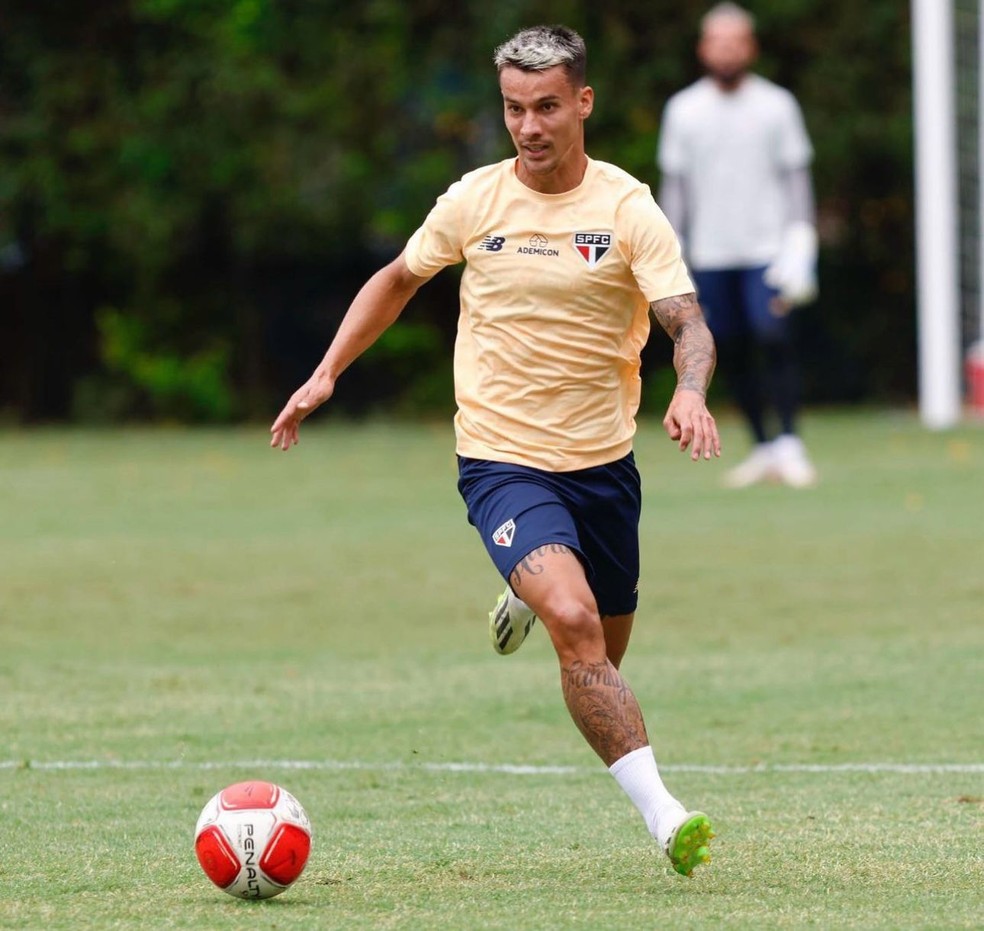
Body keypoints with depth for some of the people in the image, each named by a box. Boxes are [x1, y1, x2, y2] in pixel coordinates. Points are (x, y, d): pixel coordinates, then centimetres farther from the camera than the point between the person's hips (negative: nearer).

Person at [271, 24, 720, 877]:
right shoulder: (474, 201, -2)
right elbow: (399, 279, 16)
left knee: (605, 654, 16)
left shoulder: (628, 210, -6)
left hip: (603, 462, 2)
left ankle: (528, 600, 52)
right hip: (501, 460, -2)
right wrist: (325, 375, 11)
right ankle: (664, 817, -28)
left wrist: (690, 392, -37)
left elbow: (687, 323, -15)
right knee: (575, 622, -25)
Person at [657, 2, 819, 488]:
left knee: (773, 339, -16)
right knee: (731, 353, 3)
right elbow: (673, 184, 10)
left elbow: (796, 177, 3)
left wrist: (799, 245, -6)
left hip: (766, 248, -2)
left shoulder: (776, 105, 2)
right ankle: (763, 448, 14)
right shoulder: (682, 110, 6)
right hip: (710, 256, 2)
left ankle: (789, 444, -9)